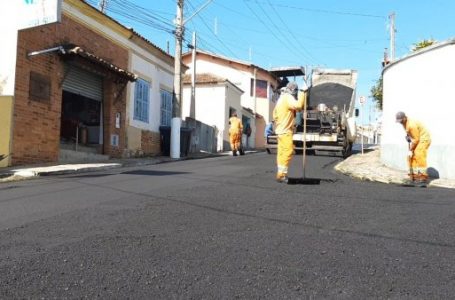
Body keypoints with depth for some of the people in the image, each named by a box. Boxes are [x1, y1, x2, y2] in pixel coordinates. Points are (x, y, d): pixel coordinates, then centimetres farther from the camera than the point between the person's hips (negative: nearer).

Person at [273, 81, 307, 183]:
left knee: (282, 152, 11)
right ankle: (282, 175, -14)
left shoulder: (282, 98, 20)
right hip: (286, 131, -11)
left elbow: (275, 114, 23)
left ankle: (280, 174, 15)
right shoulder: (288, 97, -12)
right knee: (287, 152, -12)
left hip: (280, 130, 11)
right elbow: (298, 106, -29)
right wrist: (302, 93, -18)